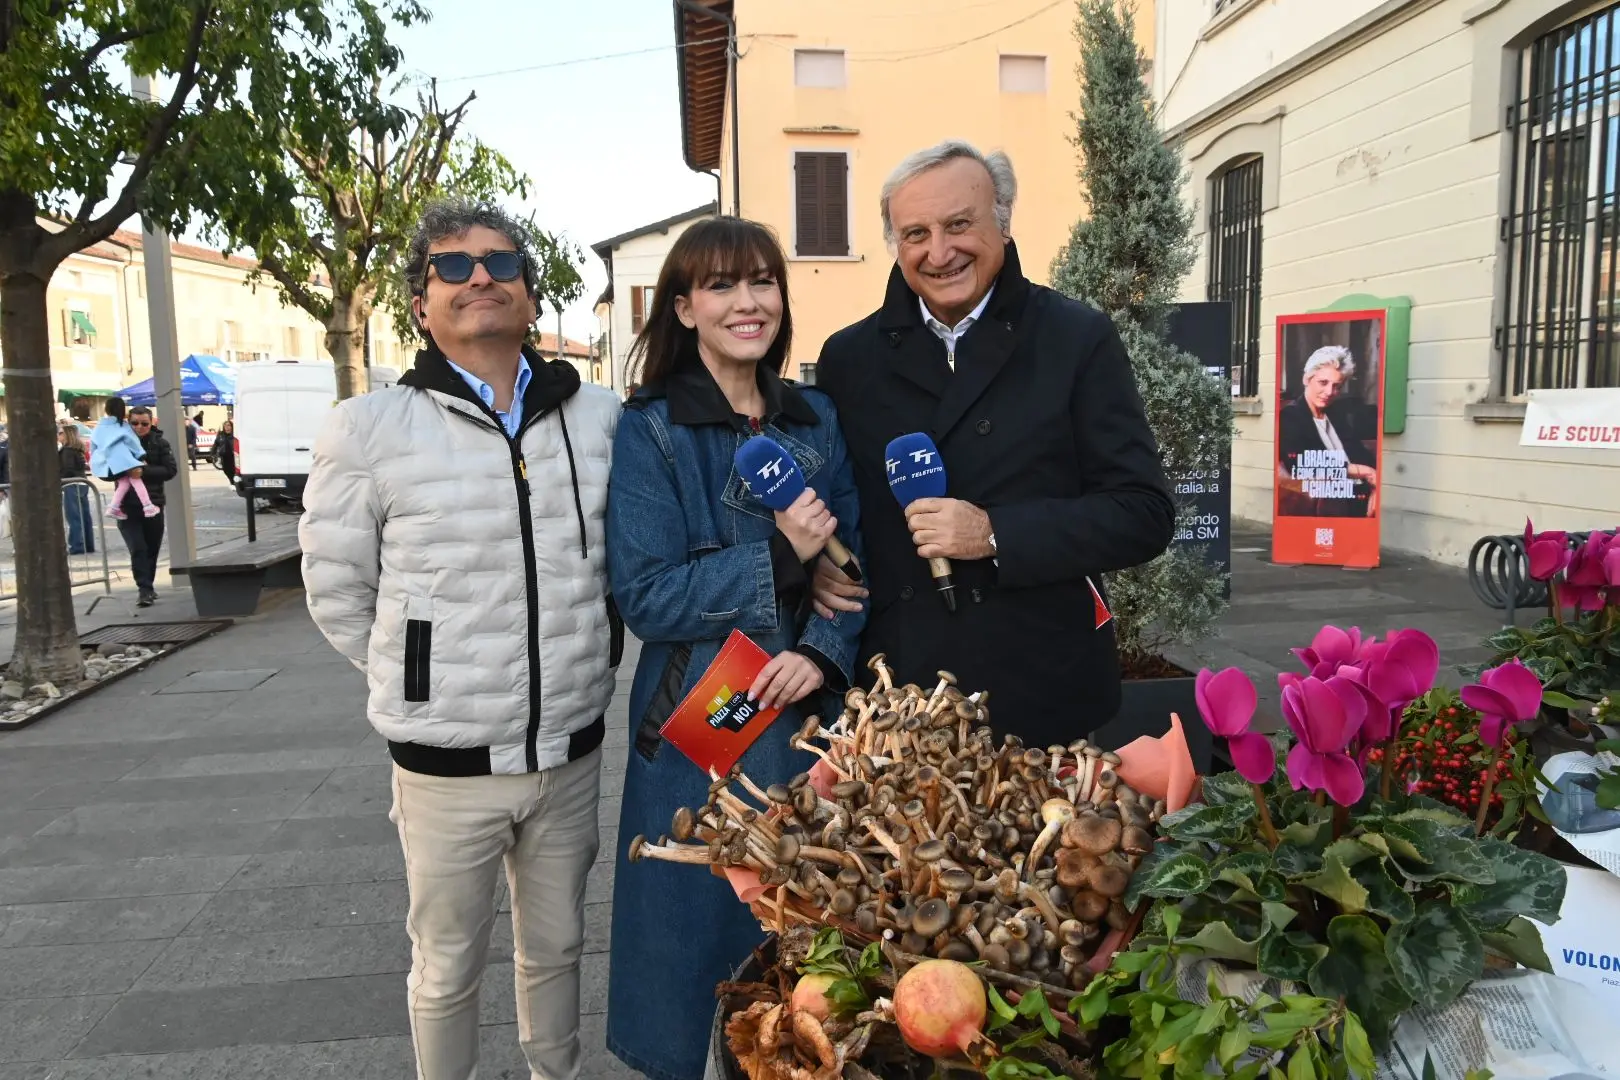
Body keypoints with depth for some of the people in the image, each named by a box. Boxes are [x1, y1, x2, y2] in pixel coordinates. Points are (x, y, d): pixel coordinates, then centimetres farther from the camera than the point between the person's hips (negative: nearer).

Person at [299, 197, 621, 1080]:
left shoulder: (599, 418, -2)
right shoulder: (370, 429, -10)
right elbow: (336, 589, 0)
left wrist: (583, 661, 8)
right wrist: (420, 684, 2)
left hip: (571, 749, 3)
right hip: (446, 759, -2)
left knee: (555, 949, 22)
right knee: (447, 968, 16)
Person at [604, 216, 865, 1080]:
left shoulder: (818, 420, 6)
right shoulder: (649, 432, -7)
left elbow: (855, 562, 6)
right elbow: (645, 597, -13)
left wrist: (825, 650, -12)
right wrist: (779, 558, -20)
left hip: (810, 718, 4)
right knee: (700, 931, 10)